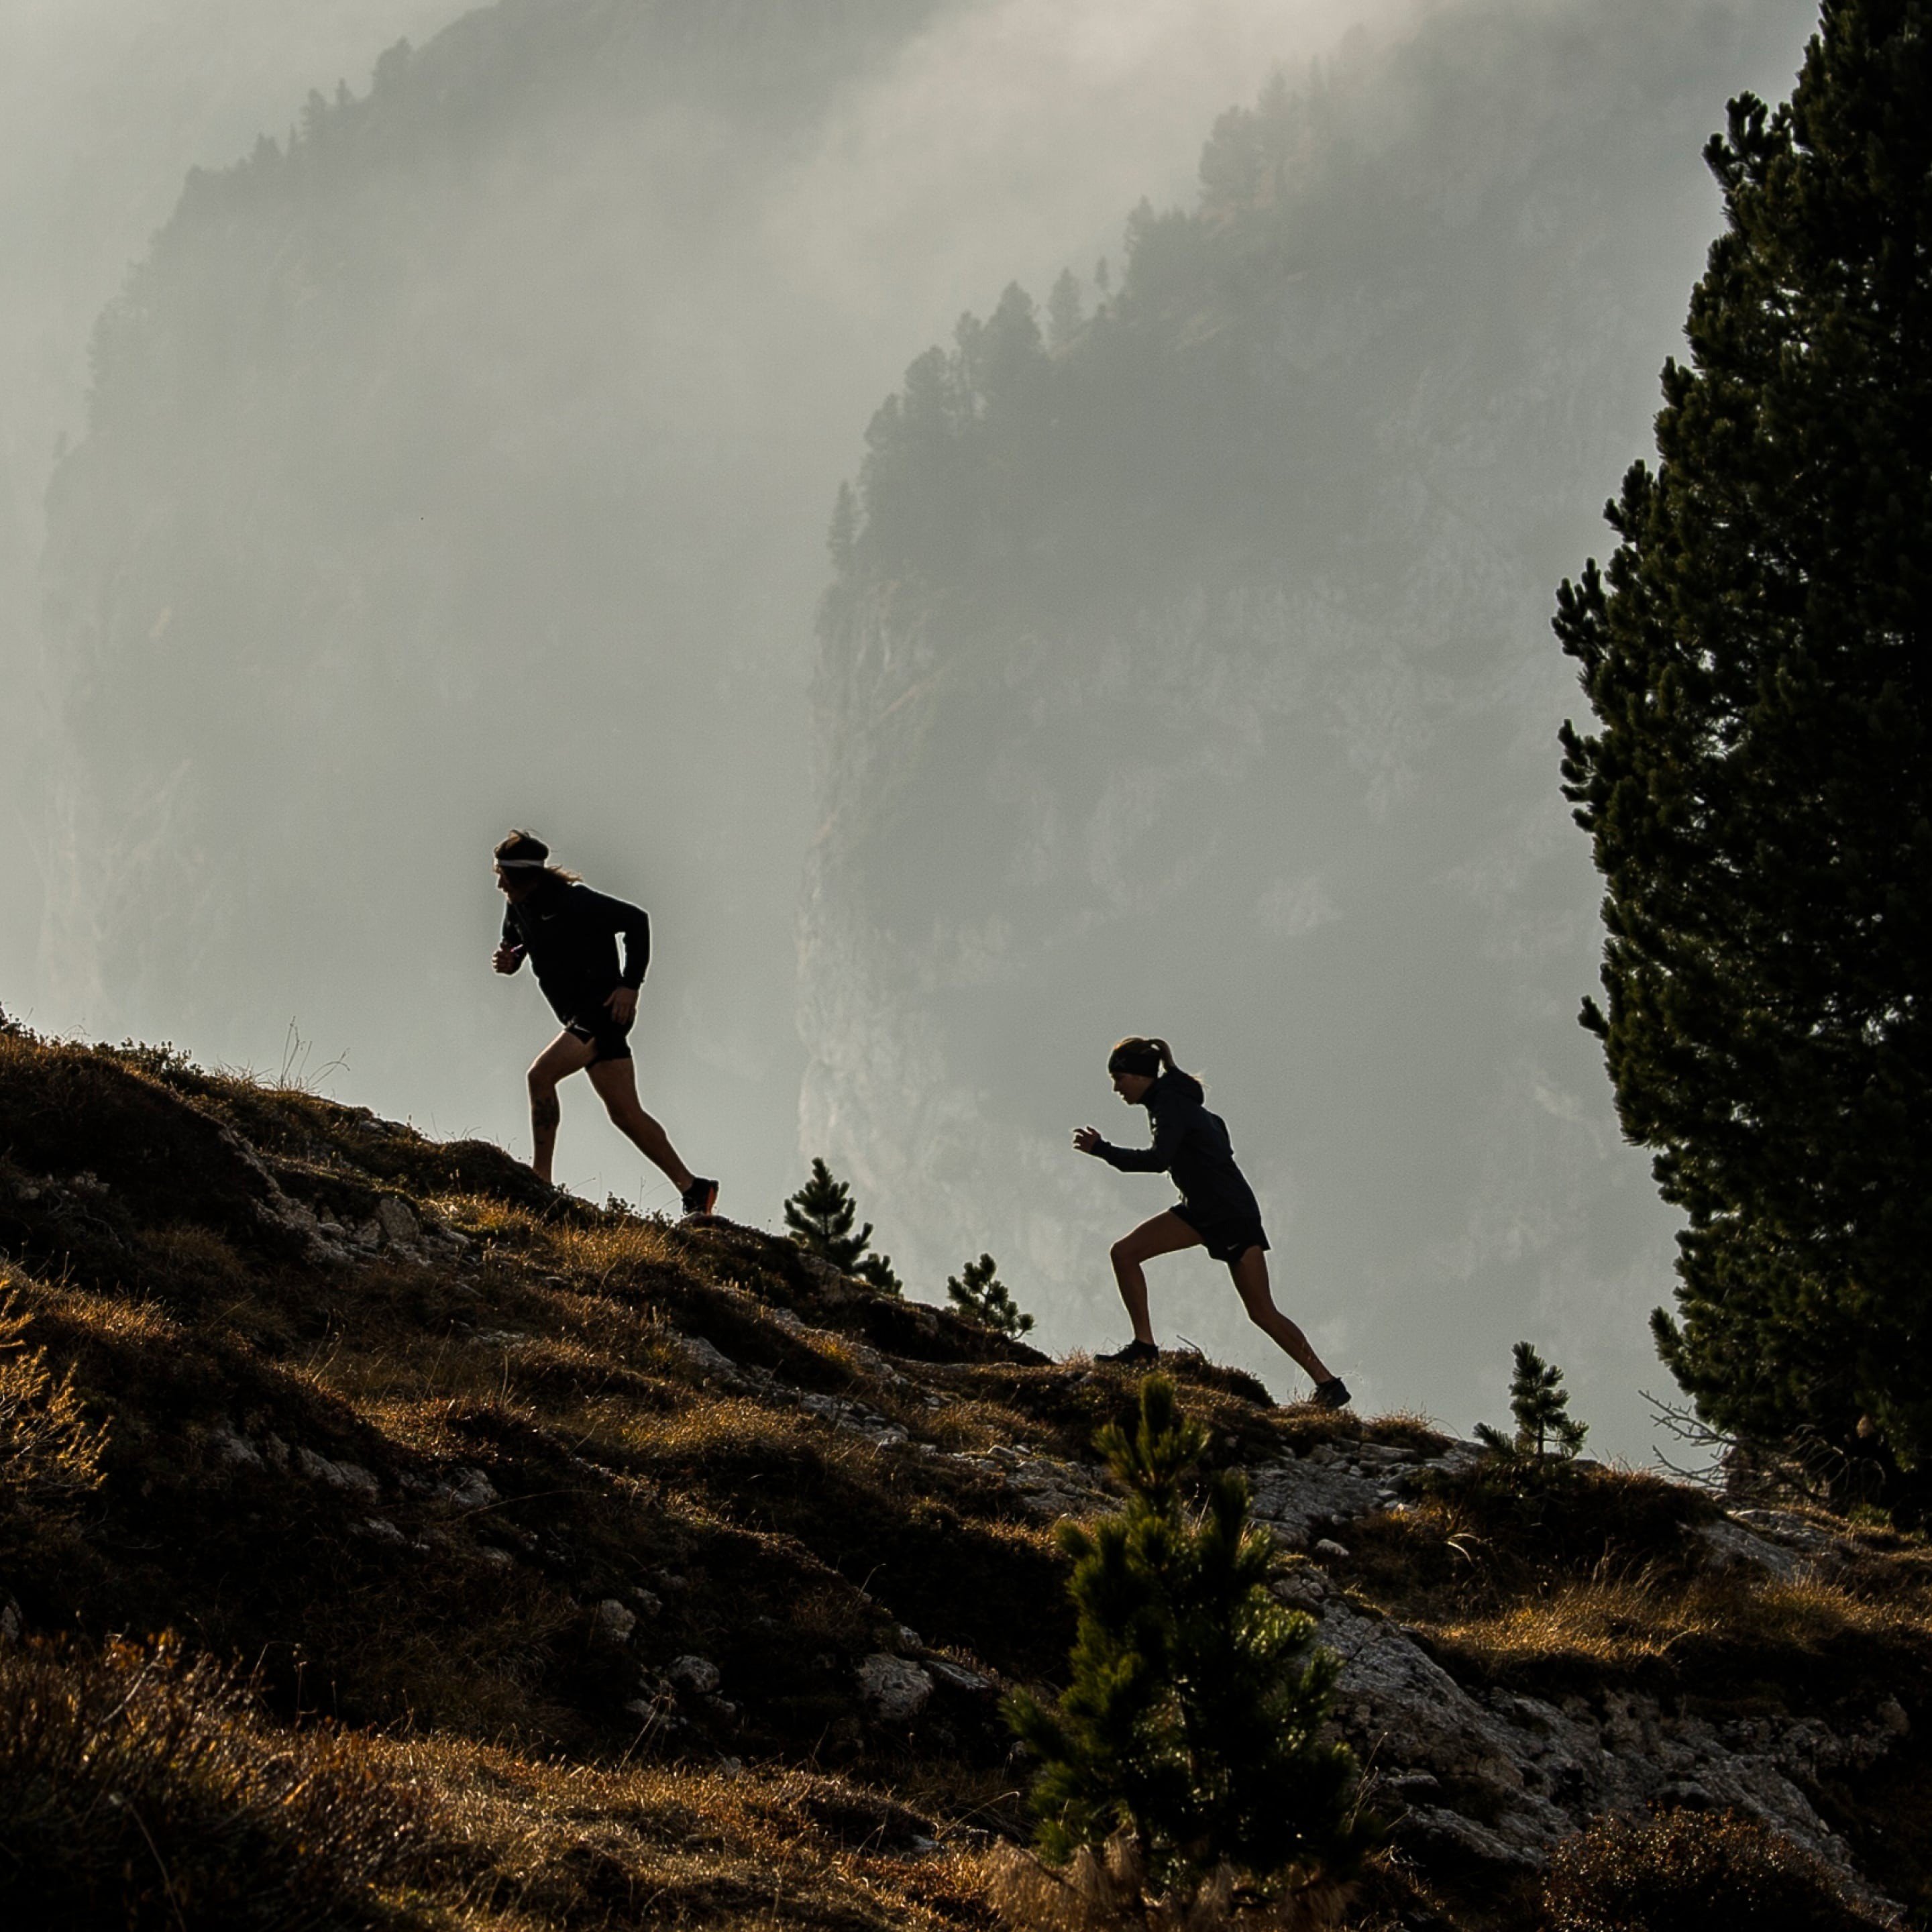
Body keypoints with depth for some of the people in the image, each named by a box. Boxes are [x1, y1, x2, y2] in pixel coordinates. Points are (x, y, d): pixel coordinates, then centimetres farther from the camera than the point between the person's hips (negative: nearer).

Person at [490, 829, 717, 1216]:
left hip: (604, 1007, -9)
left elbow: (636, 920, -14)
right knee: (625, 1114, 6)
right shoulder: (518, 907, 5)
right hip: (579, 1015, 9)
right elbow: (514, 947, 22)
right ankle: (693, 1190, 11)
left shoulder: (574, 902, -18)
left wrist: (630, 985, -17)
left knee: (541, 1075, -22)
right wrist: (506, 961, -4)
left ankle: (540, 1179, -19)